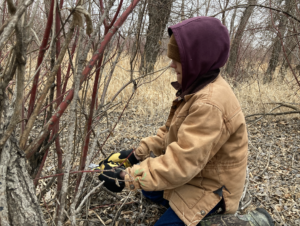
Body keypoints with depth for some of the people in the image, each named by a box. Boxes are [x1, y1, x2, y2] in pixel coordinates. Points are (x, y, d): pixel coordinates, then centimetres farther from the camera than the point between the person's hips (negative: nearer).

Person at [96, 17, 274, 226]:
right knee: (149, 188, 17)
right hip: (196, 172, 10)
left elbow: (181, 163, -33)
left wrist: (127, 178, -28)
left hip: (211, 186, -9)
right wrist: (138, 153, 2)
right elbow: (170, 131, 9)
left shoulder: (210, 104, -32)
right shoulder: (197, 89, 0)